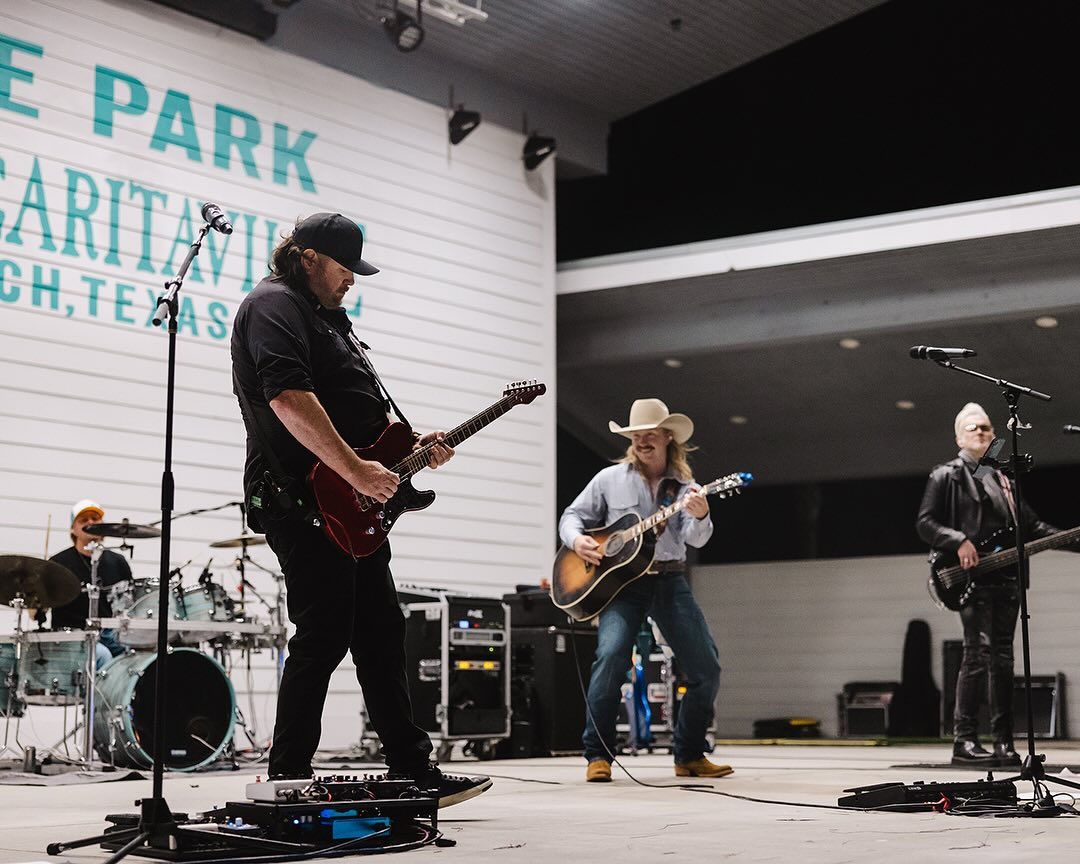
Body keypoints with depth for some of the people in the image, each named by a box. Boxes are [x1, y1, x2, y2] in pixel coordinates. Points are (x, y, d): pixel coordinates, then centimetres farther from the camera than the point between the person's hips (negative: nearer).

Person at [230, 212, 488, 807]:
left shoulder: (327, 314, 24)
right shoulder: (273, 306, -9)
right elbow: (288, 399, -24)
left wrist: (408, 445, 14)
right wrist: (357, 471, -27)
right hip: (304, 504, -10)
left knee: (381, 635, 11)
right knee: (323, 639, -8)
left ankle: (414, 772, 17)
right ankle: (286, 780, 0)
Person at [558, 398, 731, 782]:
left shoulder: (684, 487, 8)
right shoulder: (610, 479, 7)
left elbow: (696, 539, -7)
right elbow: (572, 515, 13)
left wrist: (700, 517, -30)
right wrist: (577, 538, -9)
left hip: (670, 581, 2)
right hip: (621, 581, -2)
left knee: (707, 667, -3)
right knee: (611, 654, -25)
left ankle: (689, 756, 14)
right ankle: (598, 755, -13)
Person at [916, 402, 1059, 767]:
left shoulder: (1003, 478, 22)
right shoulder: (946, 476, 4)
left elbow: (1030, 524, 22)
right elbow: (925, 523, -3)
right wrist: (959, 541, -17)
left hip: (1006, 576, 6)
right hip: (971, 576, -6)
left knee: (1002, 657, 6)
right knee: (979, 652, -14)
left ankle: (1003, 741, 9)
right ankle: (964, 740, -12)